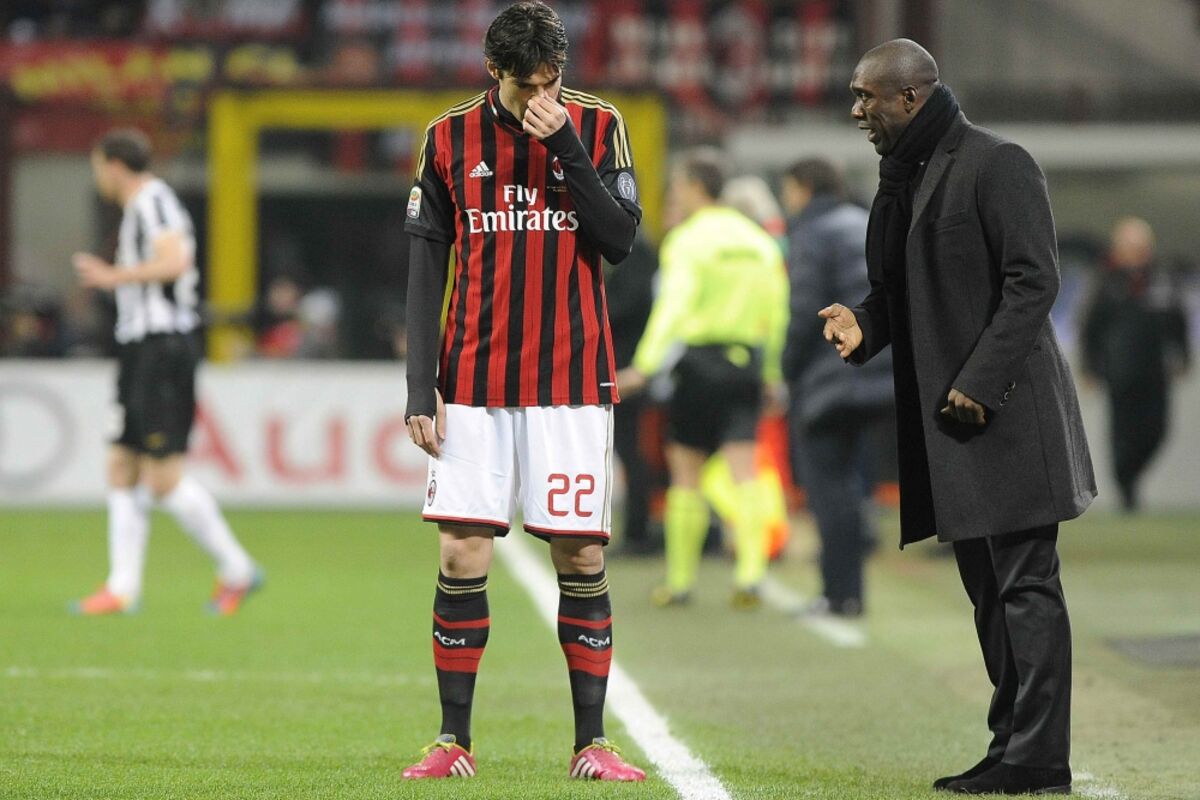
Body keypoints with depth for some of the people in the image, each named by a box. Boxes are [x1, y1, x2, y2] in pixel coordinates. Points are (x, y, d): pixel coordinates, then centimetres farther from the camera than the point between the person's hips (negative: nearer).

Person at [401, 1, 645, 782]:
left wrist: (564, 146, -15)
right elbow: (426, 268, 5)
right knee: (462, 554, -3)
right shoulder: (451, 139, 4)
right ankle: (454, 741, 5)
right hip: (473, 384, 1)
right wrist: (421, 387, -1)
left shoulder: (597, 126, 2)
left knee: (582, 555, -2)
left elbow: (621, 238, -7)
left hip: (571, 381, -1)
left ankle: (592, 744, 5)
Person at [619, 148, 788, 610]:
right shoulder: (760, 242, 13)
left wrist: (645, 365, -22)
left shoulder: (688, 240, -7)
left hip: (700, 359, -5)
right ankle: (750, 572, -15)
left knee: (685, 471, 5)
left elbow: (674, 306, -18)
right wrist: (773, 372, 21)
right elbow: (777, 313, 14)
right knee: (744, 470, -1)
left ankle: (680, 580, 10)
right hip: (747, 362, 5)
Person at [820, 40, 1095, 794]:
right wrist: (863, 325, 0)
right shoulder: (903, 177, 16)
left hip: (1005, 410, -9)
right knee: (988, 586, 11)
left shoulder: (997, 166, -11)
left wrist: (979, 384, -20)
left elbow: (1034, 281, -16)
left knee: (1024, 583, -7)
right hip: (945, 413, 9)